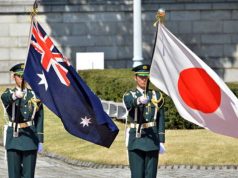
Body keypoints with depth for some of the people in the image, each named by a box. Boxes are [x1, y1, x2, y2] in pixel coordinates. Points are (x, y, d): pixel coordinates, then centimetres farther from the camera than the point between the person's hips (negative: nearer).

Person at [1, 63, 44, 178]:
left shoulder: (34, 95, 8)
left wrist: (40, 141, 0)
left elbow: (39, 119, 7)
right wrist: (15, 95, -48)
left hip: (30, 137, 0)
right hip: (13, 137, 0)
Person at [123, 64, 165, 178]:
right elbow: (130, 103, -25)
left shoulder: (157, 96, 9)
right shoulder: (129, 96, 1)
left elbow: (161, 120, 8)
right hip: (136, 139, -1)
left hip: (152, 139, 2)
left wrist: (161, 141, 1)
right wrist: (139, 101, -48)